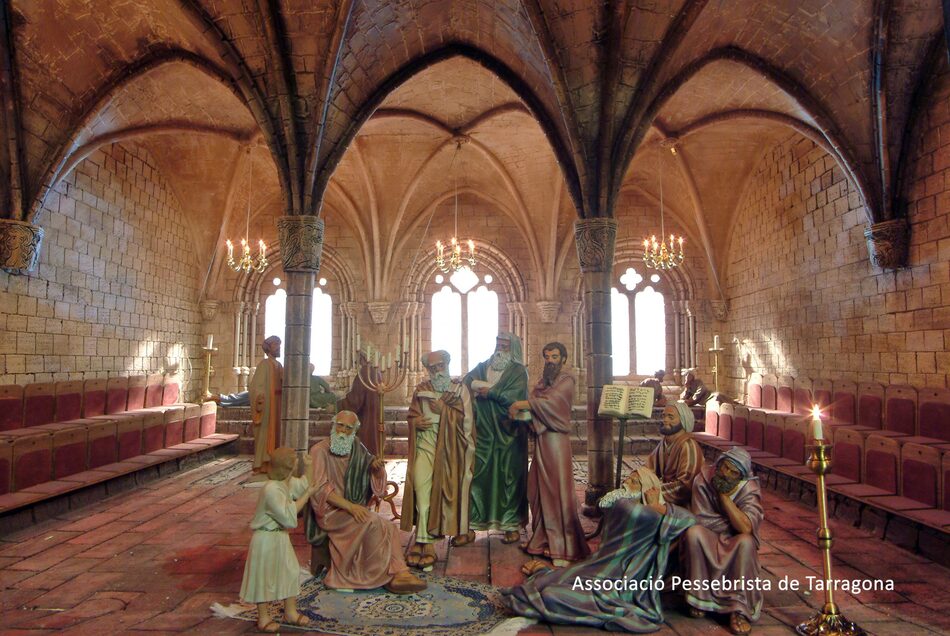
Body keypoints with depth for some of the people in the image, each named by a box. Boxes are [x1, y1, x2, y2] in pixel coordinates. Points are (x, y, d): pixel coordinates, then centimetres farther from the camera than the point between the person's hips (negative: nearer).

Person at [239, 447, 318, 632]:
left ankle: (291, 612, 31)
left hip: (280, 536, 9)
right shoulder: (271, 490, -28)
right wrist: (306, 496, -27)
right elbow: (288, 516, -32)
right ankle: (263, 617, 25)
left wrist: (307, 468, 7)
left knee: (291, 572, 15)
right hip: (266, 539, -9)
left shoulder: (289, 482, 1)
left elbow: (303, 486, 21)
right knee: (264, 577, 7)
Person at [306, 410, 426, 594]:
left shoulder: (357, 449, 9)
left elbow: (375, 475, 20)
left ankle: (398, 574, -23)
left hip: (352, 509, 6)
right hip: (330, 511, -6)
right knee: (371, 521, -28)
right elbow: (319, 488, -17)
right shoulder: (320, 450, -8)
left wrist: (376, 465, -6)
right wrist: (349, 506, -27)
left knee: (389, 527, -18)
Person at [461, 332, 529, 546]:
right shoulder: (482, 367, 13)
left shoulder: (518, 371, 1)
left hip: (507, 433, -3)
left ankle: (512, 525, 14)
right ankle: (469, 526, 6)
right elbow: (465, 385, -1)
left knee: (509, 476, 3)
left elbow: (513, 396, -15)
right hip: (482, 432, 3)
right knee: (476, 476, 1)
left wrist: (488, 391, -11)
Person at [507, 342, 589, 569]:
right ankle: (544, 540, 18)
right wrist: (519, 414, -10)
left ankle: (563, 549, 1)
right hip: (540, 439, 7)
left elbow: (549, 402, -19)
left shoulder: (566, 381, -5)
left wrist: (520, 405, -15)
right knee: (539, 490, 7)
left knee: (558, 490, -5)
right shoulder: (542, 381, 17)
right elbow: (533, 406, 10)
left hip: (556, 440, -7)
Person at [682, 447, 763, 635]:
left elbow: (746, 528, -28)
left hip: (734, 544, 0)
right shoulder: (703, 480, -13)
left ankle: (739, 609, -23)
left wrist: (724, 496, -27)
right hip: (708, 539, 0)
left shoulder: (749, 489, -14)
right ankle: (699, 596, -15)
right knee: (693, 533, -33)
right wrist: (734, 523, -14)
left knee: (746, 542, -33)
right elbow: (700, 519, -16)